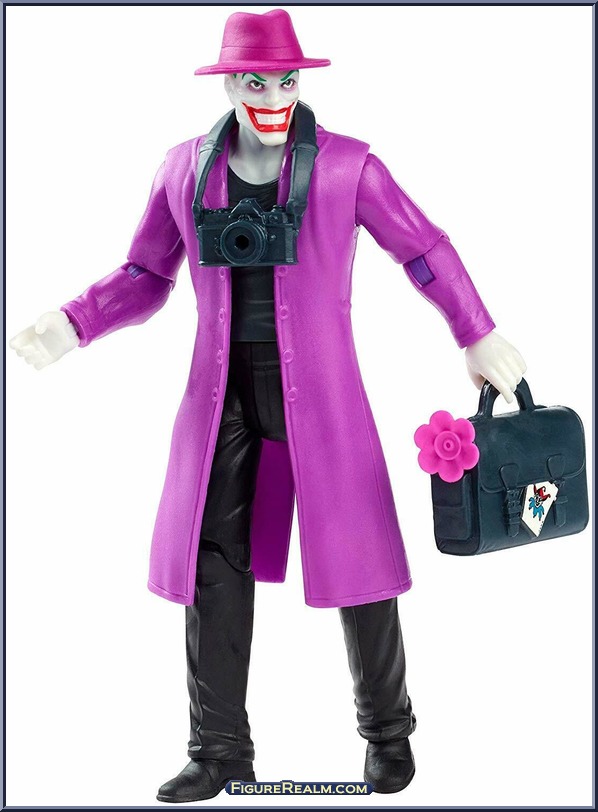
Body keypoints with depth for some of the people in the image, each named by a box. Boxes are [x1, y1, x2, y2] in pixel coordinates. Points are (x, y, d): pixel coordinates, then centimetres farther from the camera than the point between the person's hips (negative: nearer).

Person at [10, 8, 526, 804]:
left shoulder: (346, 165, -5)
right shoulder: (185, 169, 4)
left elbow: (424, 250, 3)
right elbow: (145, 274, 12)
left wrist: (480, 337, -1)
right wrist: (70, 326, -2)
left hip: (320, 393, -3)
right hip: (222, 393, 3)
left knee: (357, 558, 3)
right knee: (212, 567, 6)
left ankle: (389, 733, 26)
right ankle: (221, 752, 21)